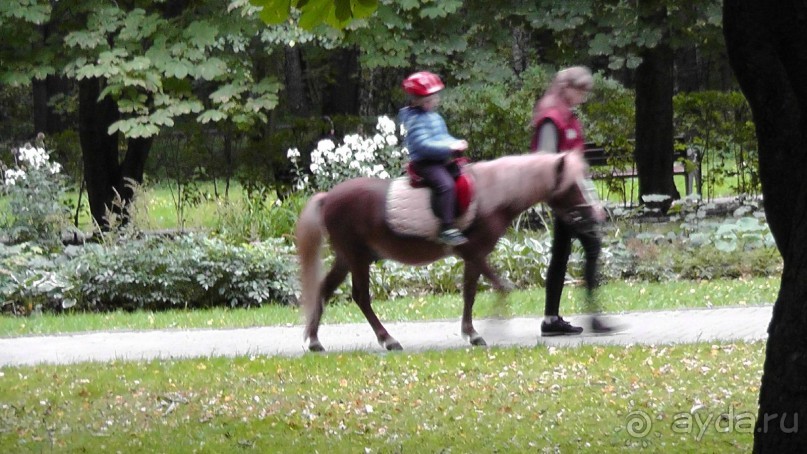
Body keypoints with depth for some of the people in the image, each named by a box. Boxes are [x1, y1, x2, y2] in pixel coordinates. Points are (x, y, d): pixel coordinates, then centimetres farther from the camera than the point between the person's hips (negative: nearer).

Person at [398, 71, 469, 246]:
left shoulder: (435, 117, 17)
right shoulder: (415, 120, -14)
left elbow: (443, 137, 25)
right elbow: (423, 145, -23)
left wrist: (457, 143, 3)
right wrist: (450, 148, -25)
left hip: (441, 160, 10)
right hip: (424, 164, -10)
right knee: (446, 184, -29)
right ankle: (447, 229, -35)